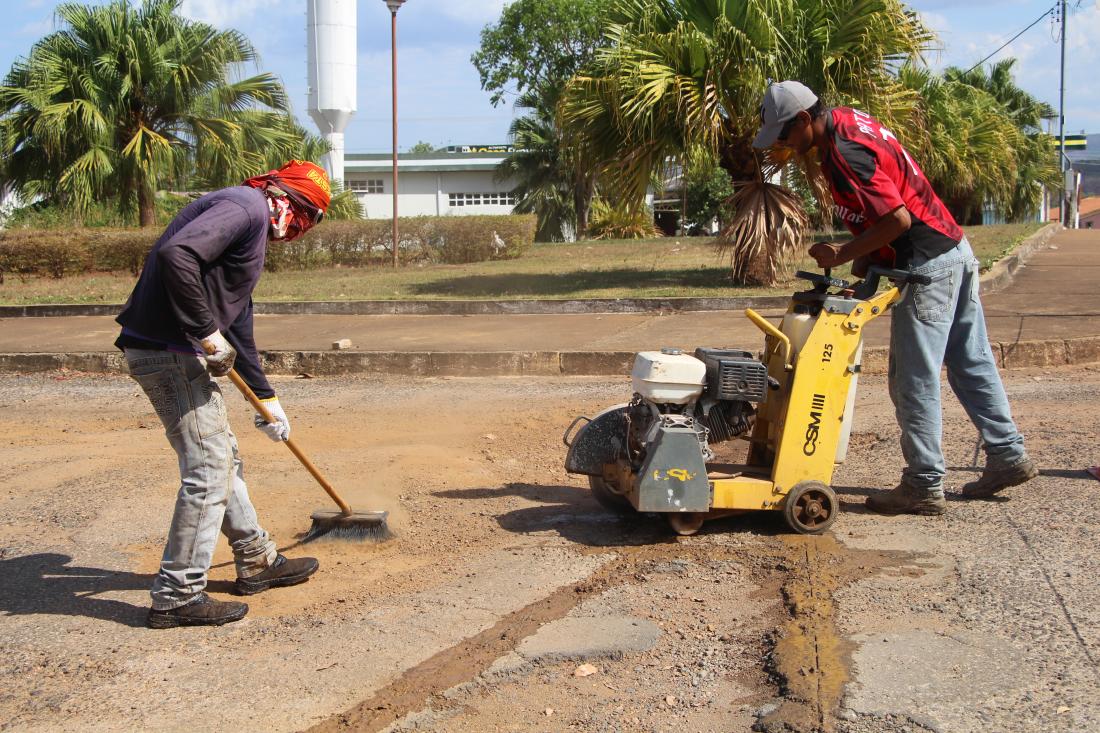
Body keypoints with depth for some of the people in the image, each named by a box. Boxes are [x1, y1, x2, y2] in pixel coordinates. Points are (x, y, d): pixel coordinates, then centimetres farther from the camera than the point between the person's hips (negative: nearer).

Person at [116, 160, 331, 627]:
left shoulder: (253, 223, 21)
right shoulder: (246, 206, -11)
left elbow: (238, 325, 27)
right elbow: (175, 255, -29)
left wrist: (266, 398, 30)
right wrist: (207, 333, -22)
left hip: (176, 350, 11)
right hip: (170, 351, -11)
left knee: (223, 459, 19)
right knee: (207, 471, -5)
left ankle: (257, 562, 33)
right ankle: (176, 597, 3)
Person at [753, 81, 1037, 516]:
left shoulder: (845, 154, -22)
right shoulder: (847, 121, 9)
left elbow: (898, 219, -25)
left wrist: (841, 255, -14)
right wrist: (864, 255, 10)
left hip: (927, 264, -10)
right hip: (956, 251, 10)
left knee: (914, 380, -3)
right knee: (971, 363, 17)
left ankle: (924, 487, 4)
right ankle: (1008, 457, 26)